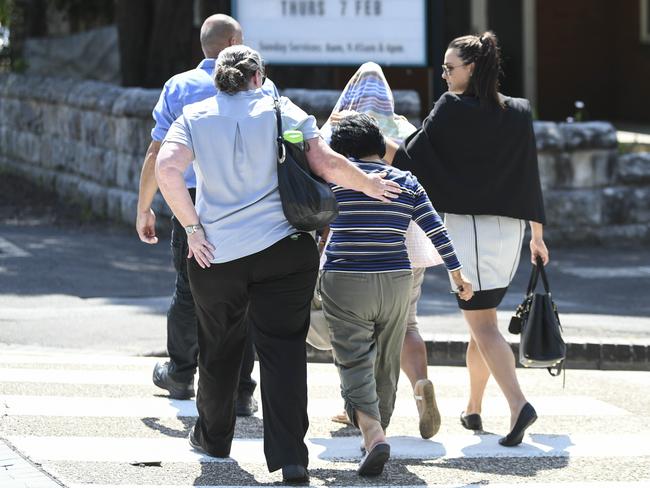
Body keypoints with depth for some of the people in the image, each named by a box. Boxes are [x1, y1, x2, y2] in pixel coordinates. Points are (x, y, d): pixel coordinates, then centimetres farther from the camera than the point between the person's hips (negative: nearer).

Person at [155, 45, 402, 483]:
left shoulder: (195, 117, 4)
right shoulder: (284, 112, 2)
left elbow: (167, 169, -12)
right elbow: (326, 165, -6)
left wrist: (193, 228, -6)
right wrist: (369, 185, 11)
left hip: (216, 253, 1)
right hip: (284, 250, -1)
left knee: (219, 348, 20)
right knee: (284, 350, -2)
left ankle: (213, 436, 37)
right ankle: (290, 456, -12)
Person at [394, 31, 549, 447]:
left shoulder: (452, 109, -9)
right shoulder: (519, 113, 7)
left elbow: (411, 157, -12)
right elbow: (530, 177, 9)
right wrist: (537, 234, 15)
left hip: (467, 224, -6)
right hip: (510, 226, 6)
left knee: (482, 323, -7)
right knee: (483, 318, 18)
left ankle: (518, 403, -24)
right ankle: (473, 408, 25)